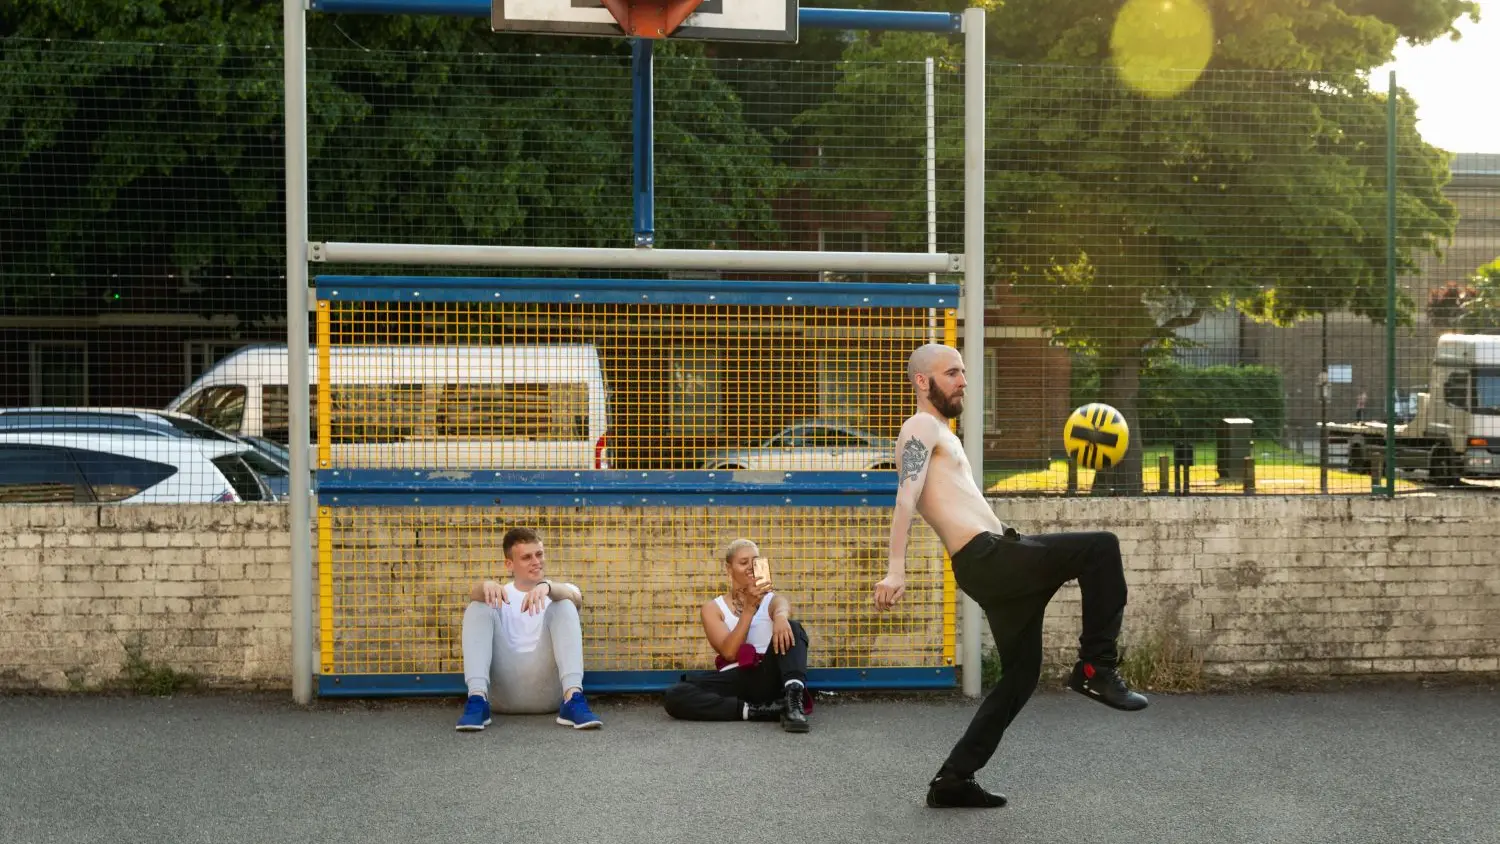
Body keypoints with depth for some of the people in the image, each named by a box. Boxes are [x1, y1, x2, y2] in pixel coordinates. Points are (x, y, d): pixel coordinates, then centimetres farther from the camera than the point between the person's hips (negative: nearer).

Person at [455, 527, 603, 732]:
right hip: (504, 690, 1)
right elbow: (475, 595, -2)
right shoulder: (500, 594, 24)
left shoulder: (558, 593, 22)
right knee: (479, 608, -12)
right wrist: (486, 585, -28)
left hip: (547, 687, -1)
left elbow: (576, 599, -5)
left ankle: (573, 699, -37)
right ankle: (477, 699, -32)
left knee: (564, 606, -17)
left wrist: (546, 586, -28)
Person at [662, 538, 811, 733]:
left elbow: (782, 608, -15)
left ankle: (793, 702, -47)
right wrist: (749, 606, -17)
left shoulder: (772, 599, 14)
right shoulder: (712, 608, 12)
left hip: (768, 679, 0)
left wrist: (780, 617, -42)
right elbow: (729, 652, -6)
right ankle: (756, 710, -32)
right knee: (675, 697, -26)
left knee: (791, 629, -26)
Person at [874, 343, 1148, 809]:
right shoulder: (922, 427, -2)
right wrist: (896, 570, -29)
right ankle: (1096, 668, -10)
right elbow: (906, 497, -17)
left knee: (1021, 674, 13)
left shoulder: (941, 434, 29)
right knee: (1101, 548, -15)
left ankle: (953, 779, 14)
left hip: (996, 562, 10)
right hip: (986, 559, -10)